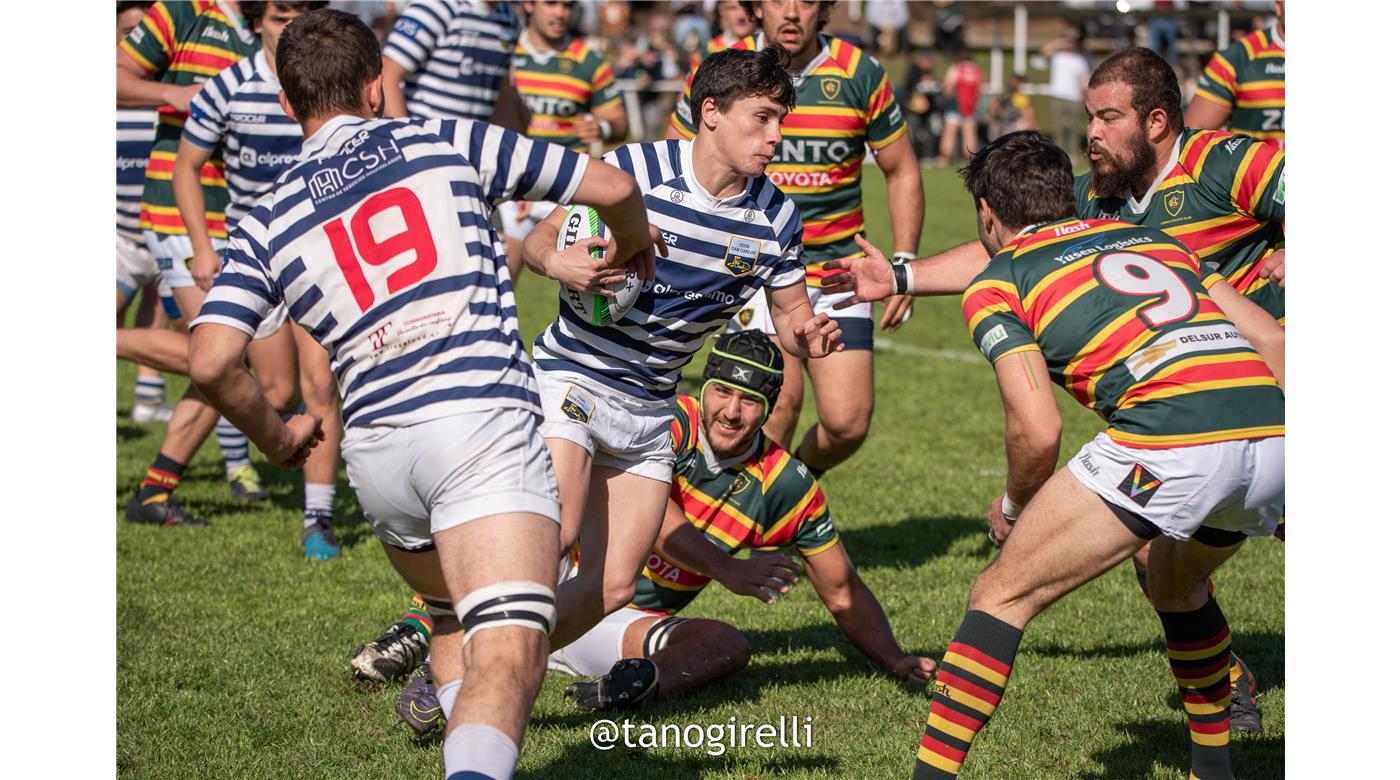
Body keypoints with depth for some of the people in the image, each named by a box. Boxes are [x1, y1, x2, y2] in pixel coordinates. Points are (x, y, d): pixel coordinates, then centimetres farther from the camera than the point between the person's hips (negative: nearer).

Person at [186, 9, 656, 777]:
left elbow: (210, 360, 0)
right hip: (481, 419, -3)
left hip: (375, 448, 4)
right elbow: (610, 185, 14)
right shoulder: (448, 142, 11)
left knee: (455, 620, 30)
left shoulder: (267, 222, 14)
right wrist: (634, 245, 36)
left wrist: (276, 435, 18)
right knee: (508, 652, -16)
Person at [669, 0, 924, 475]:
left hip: (836, 269, 2)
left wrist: (904, 264, 1)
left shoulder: (860, 74, -3)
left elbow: (901, 172, 8)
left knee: (848, 421, -5)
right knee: (779, 401, -18)